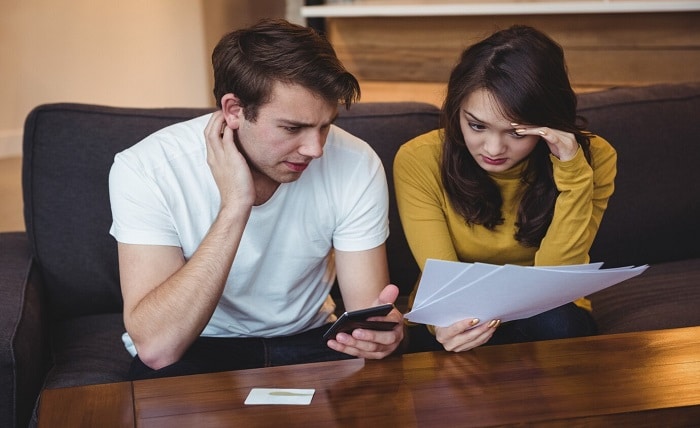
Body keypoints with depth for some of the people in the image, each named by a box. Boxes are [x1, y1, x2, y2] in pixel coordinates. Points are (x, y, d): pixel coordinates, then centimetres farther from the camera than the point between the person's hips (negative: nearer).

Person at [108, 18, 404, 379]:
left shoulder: (356, 165, -17)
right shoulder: (146, 170, -24)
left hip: (305, 341, 1)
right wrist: (233, 208, -37)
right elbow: (156, 347, -31)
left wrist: (379, 326, -37)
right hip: (194, 350, -1)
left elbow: (366, 305, -12)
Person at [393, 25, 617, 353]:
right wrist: (446, 323, -43)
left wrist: (572, 171, -31)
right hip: (459, 321, -1)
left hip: (546, 323, 2)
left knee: (555, 323, -33)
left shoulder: (592, 157, -16)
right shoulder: (419, 161, -18)